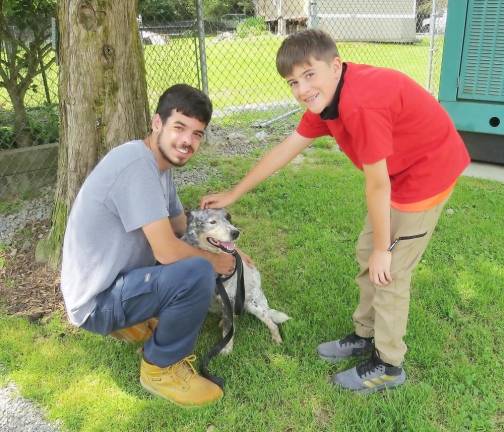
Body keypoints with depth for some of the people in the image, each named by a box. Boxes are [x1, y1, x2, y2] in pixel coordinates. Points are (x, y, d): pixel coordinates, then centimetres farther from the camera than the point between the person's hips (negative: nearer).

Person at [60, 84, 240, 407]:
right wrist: (215, 261, -11)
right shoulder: (137, 163, -26)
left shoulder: (161, 163, 4)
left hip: (117, 280, 10)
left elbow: (182, 225, 16)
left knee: (200, 252, 15)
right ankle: (162, 368, -5)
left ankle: (133, 320, 16)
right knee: (199, 272, -29)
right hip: (97, 302, -10)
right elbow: (167, 252, -29)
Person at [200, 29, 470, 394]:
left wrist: (382, 249, -14)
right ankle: (366, 336, 34)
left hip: (428, 171, -9)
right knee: (366, 254, 16)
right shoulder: (326, 98, -4)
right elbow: (285, 150, 3)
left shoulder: (360, 104, -33)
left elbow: (378, 185, -26)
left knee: (389, 270, -1)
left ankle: (387, 366, 17)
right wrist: (233, 195, 7)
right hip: (400, 171, 9)